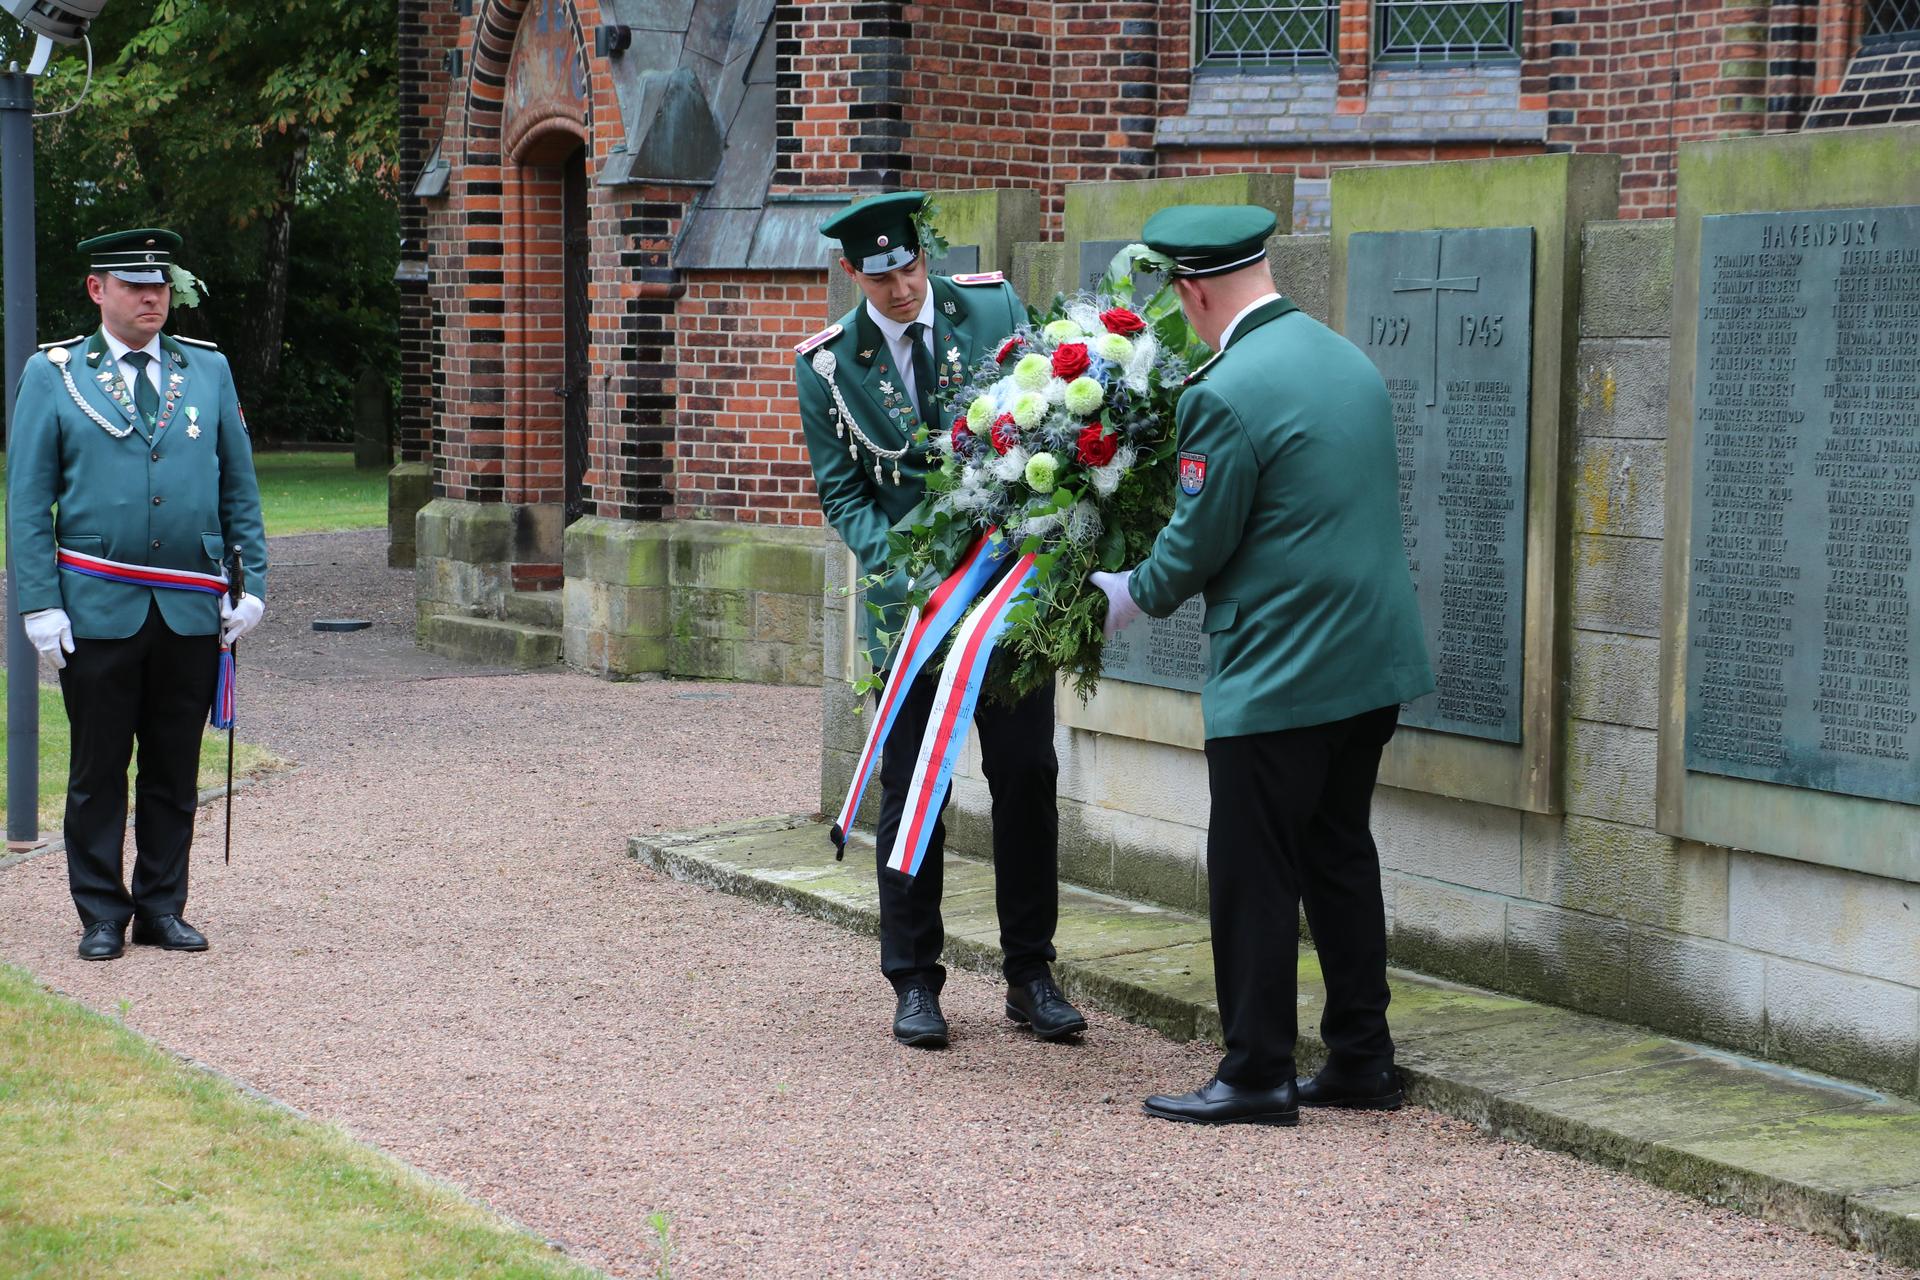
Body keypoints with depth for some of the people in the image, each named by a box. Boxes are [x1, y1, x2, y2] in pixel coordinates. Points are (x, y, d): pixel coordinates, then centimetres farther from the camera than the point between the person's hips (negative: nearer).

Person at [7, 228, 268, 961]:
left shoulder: (209, 371, 10)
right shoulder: (53, 376, 2)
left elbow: (240, 487, 12)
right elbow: (26, 501, 0)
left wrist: (252, 584, 3)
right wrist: (41, 604, -7)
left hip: (192, 615, 2)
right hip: (97, 611, -2)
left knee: (175, 769, 8)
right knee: (98, 769, 4)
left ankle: (162, 908, 17)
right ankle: (102, 915, 13)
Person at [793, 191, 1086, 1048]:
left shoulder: (993, 306, -1)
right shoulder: (829, 365, -2)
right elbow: (841, 492, 0)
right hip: (908, 599, -1)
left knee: (1027, 776, 2)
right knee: (910, 788, 3)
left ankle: (1030, 976, 13)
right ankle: (914, 983, 14)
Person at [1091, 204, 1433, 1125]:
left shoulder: (1227, 394, -17)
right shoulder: (1351, 361, 8)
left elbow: (1198, 544, -12)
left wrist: (1135, 595, 8)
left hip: (1277, 672, -8)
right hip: (1373, 661, 8)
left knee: (1254, 875, 1)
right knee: (1340, 856, 17)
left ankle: (1257, 1075, 7)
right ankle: (1361, 1060, 22)